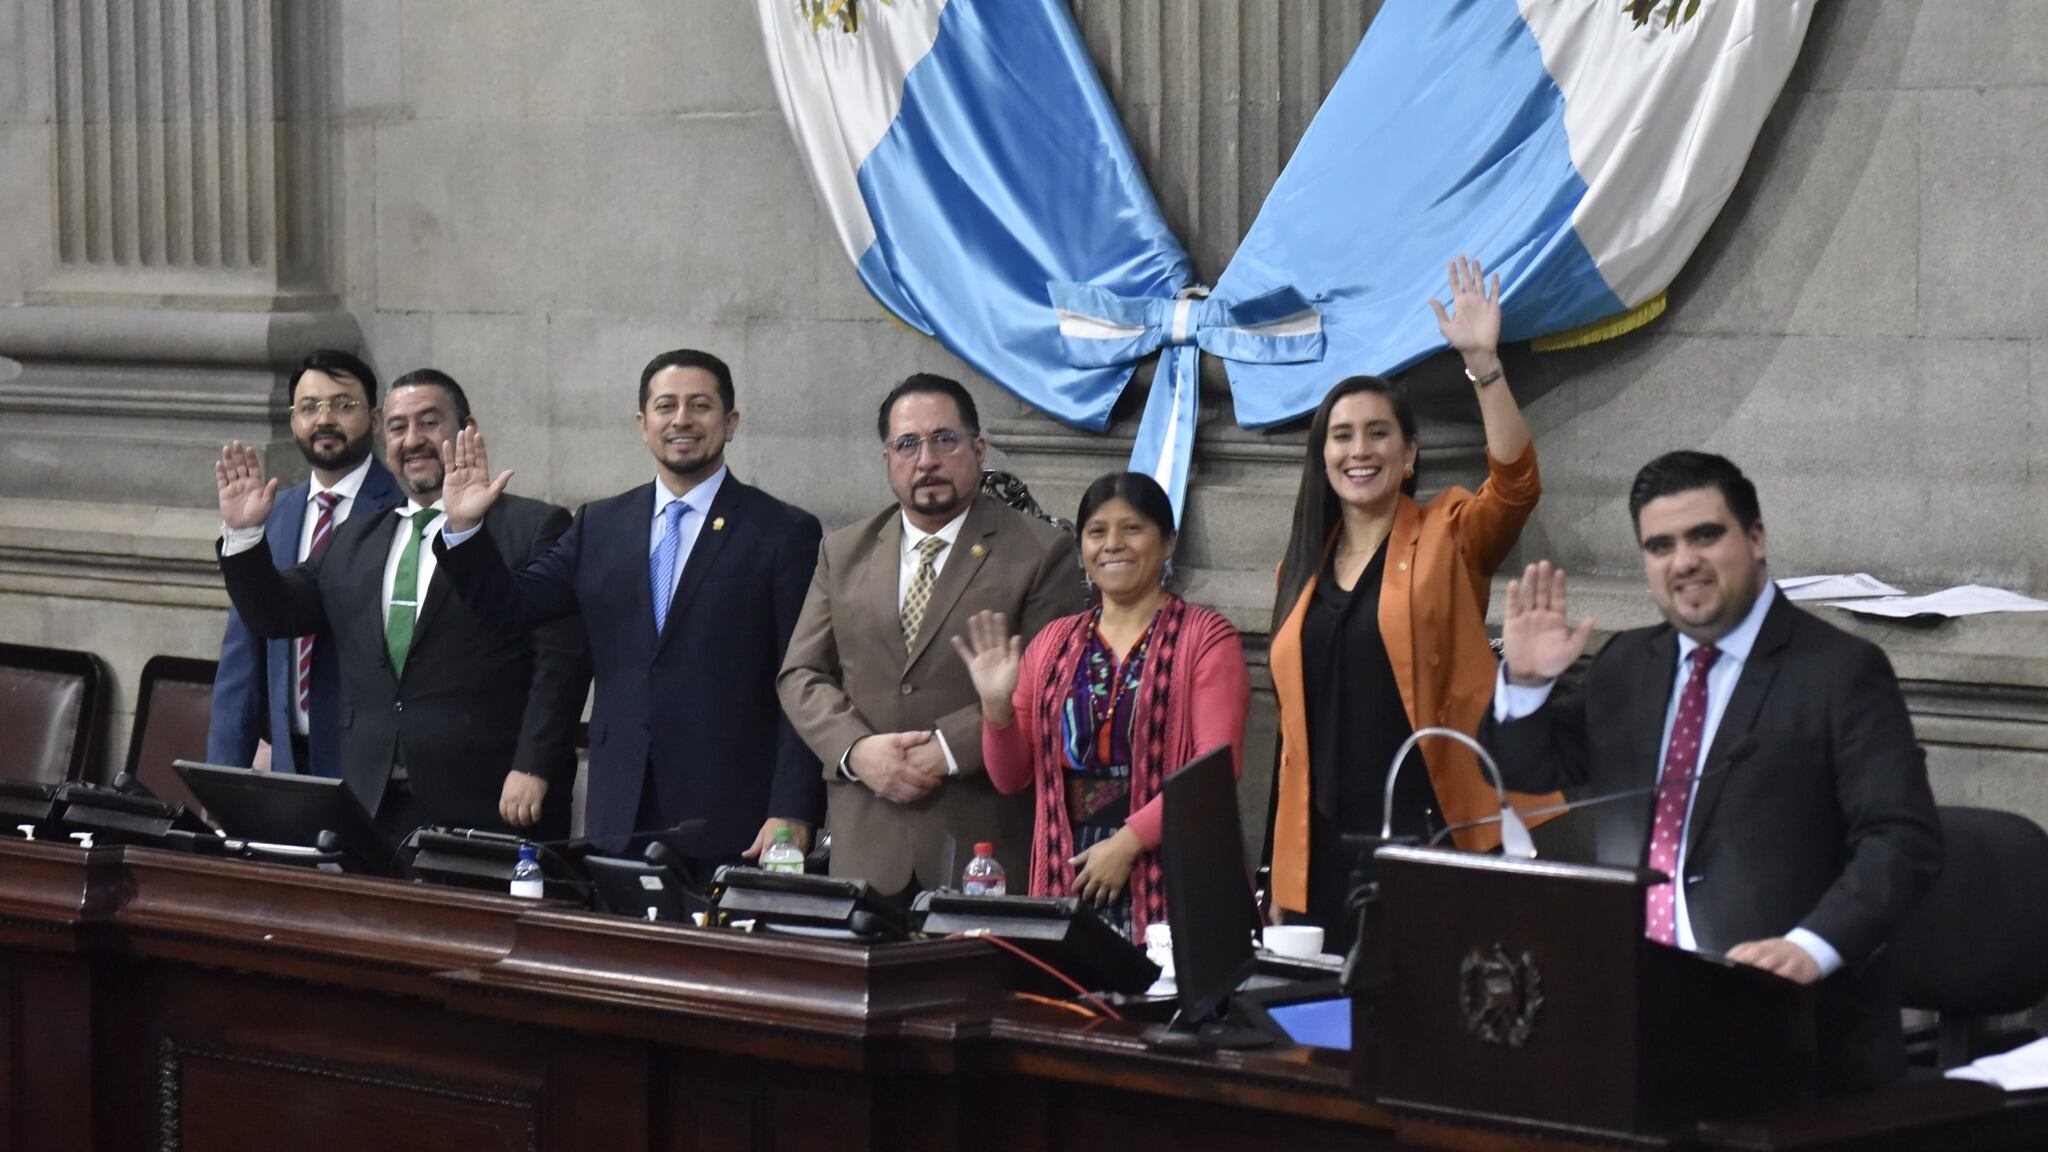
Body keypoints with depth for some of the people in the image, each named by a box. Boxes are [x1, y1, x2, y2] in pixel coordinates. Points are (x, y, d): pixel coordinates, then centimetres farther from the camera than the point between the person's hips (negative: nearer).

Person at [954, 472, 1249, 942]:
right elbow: (1011, 778, 17)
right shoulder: (1052, 644, 15)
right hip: (1067, 878, 4)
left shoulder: (1205, 638, 1)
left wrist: (1127, 842, -17)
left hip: (1166, 879, -4)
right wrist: (997, 705, -2)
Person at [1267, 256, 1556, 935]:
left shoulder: (1448, 540, 4)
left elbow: (1516, 483, -16)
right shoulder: (1302, 571, 16)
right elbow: (1295, 724, 17)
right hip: (1325, 848, 4)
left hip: (1431, 832, -4)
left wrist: (1483, 361, -27)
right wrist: (1278, 879, 12)